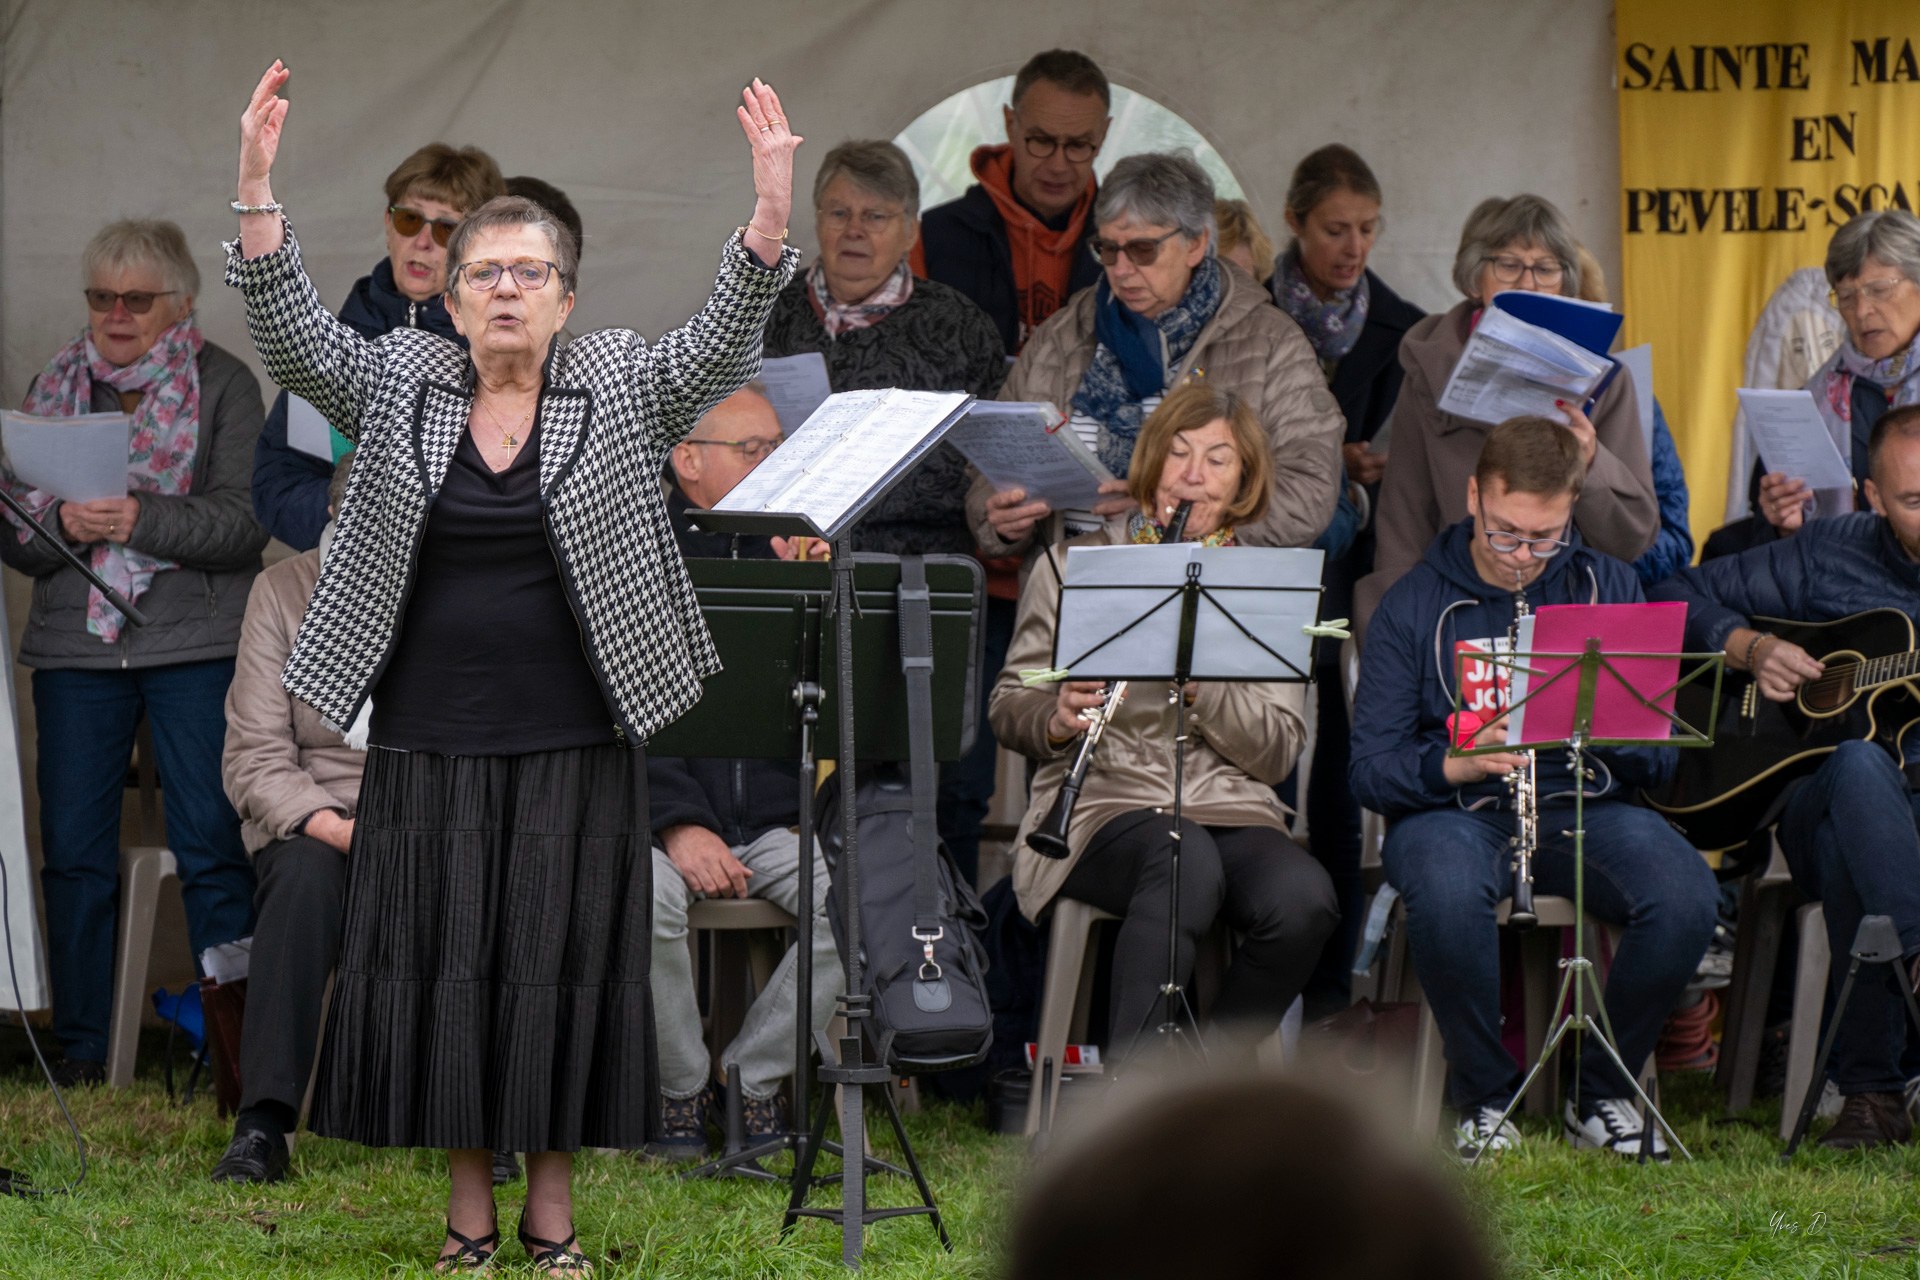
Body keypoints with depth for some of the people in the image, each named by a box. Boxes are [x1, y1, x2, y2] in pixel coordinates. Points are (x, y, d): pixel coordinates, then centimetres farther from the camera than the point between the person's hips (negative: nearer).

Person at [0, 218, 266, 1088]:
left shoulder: (222, 386, 2)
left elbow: (244, 524, -9)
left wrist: (140, 518, -23)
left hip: (195, 647, -4)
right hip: (74, 648, 4)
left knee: (210, 846, -6)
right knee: (73, 850, 3)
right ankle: (79, 1049, 11)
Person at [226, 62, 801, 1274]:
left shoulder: (623, 392, 3)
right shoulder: (400, 386, 5)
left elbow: (725, 339, -10)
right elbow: (293, 331, -7)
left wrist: (772, 203, -26)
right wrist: (257, 186, -21)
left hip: (575, 745, -1)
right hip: (432, 745, 1)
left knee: (566, 961, 2)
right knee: (439, 959, 4)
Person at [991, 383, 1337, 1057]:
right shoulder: (1073, 566, 12)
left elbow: (1276, 753, 3)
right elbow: (1009, 710, 11)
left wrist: (1196, 676, -14)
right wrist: (1057, 721, -13)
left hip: (1232, 807, 2)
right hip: (1105, 802, -2)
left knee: (1304, 899, -32)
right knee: (1187, 862, -38)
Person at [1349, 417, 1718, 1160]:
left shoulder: (1607, 589, 9)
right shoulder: (1415, 604, 4)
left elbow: (1657, 755, 5)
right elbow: (1371, 769, -3)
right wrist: (1458, 763, -23)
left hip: (1583, 802, 2)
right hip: (1458, 810, -2)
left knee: (1686, 895, -30)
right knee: (1447, 891, -39)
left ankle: (1603, 1093, -7)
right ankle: (1485, 1096, -14)